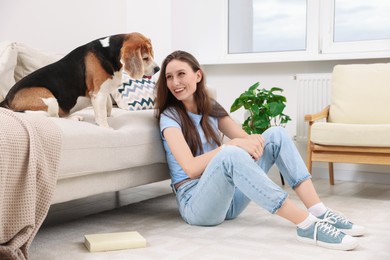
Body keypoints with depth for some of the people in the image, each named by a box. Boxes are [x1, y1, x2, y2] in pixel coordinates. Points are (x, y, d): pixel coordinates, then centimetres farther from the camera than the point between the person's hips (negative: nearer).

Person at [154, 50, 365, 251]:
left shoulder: (211, 108, 12)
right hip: (196, 203, -6)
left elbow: (244, 137, 4)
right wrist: (231, 145, -31)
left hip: (229, 196, 7)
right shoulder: (170, 117, -8)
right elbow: (191, 168, -21)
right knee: (229, 155, -37)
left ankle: (320, 213, -18)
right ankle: (306, 225, -39)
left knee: (275, 134, -6)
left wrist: (254, 140, -20)